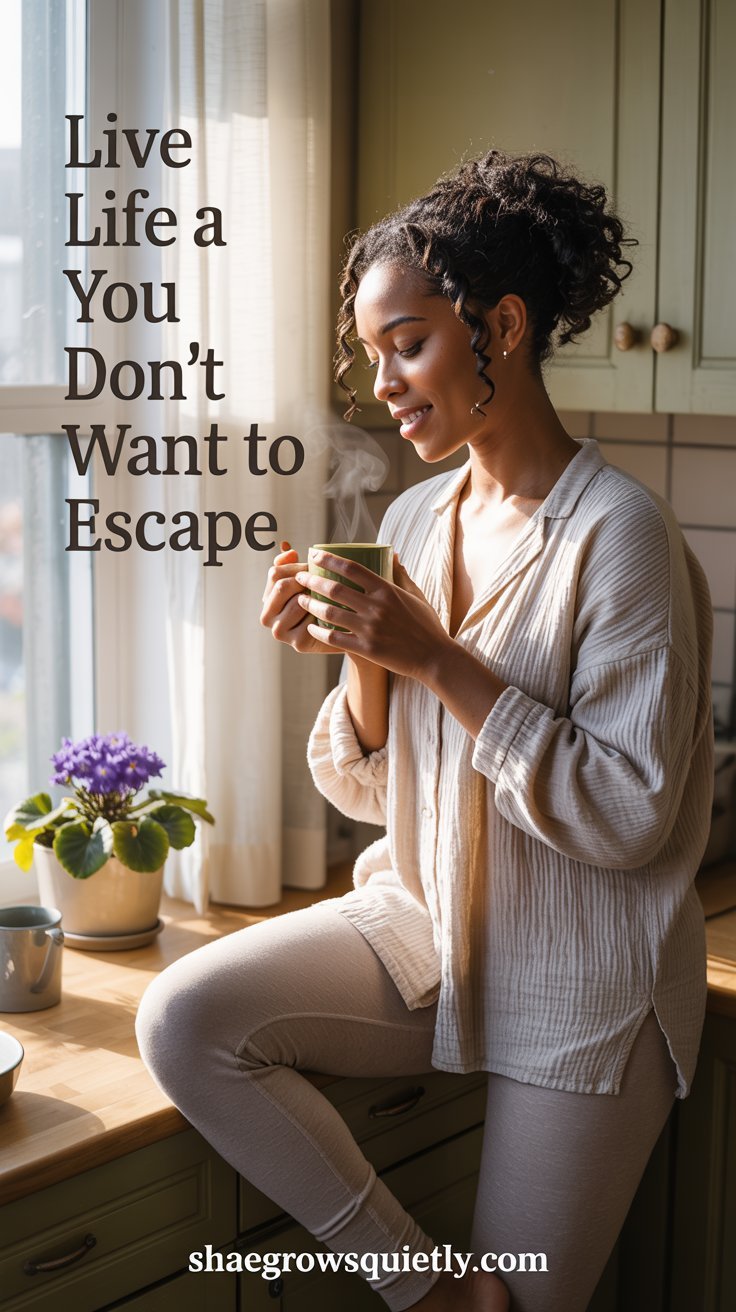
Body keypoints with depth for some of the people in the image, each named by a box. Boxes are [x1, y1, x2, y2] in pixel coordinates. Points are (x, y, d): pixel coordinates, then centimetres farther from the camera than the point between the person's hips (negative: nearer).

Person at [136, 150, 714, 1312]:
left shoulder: (618, 536, -16)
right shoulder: (413, 520, 4)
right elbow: (366, 791, 8)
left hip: (580, 986, -5)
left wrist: (439, 661, -23)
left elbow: (629, 815, -21)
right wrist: (360, 660, -12)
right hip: (422, 925, 6)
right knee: (182, 1019, -17)